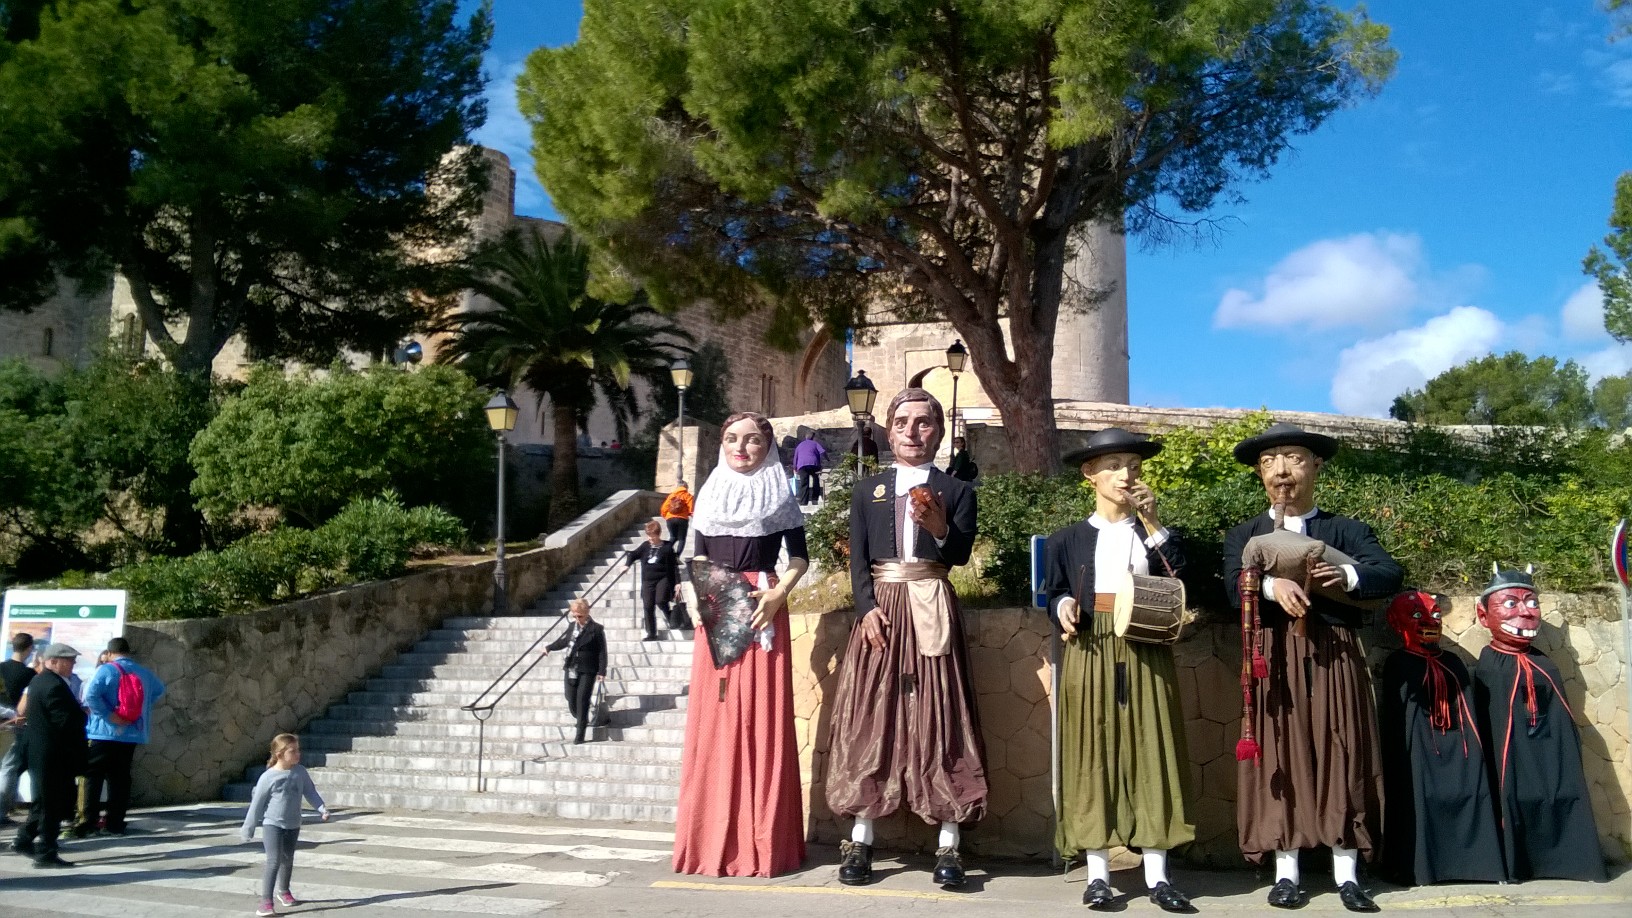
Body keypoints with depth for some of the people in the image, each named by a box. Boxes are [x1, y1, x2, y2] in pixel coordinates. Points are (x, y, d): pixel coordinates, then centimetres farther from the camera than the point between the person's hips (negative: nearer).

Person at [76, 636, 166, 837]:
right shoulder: (144, 673, 9)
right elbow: (159, 691, 26)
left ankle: (88, 822, -6)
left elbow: (91, 695, -23)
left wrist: (107, 714, -17)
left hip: (105, 733, -5)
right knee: (120, 778, 9)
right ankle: (115, 824, 9)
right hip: (132, 735, 5)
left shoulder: (106, 670, -8)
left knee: (93, 776, 1)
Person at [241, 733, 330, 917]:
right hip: (273, 824, -5)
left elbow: (311, 792, 2)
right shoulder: (268, 777, -15)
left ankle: (284, 891, 40)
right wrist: (248, 829, -3)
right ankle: (266, 901, -12)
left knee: (288, 860, 19)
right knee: (274, 861, -15)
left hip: (293, 825, 5)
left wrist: (322, 809, -13)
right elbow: (257, 804, -8)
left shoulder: (300, 772, -3)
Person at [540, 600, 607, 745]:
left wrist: (602, 671, -11)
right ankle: (582, 721, 33)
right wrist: (549, 648, 18)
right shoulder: (572, 626, 9)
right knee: (571, 701, 7)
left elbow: (602, 652, -7)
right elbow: (563, 641, 27)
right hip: (570, 670, 6)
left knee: (582, 701, -8)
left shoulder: (596, 629, -7)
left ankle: (580, 735, -2)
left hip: (587, 671, -5)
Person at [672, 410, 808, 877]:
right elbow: (697, 558, 16)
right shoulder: (709, 495, 14)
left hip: (761, 610, -3)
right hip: (715, 613, 3)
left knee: (762, 719, -3)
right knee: (713, 721, 2)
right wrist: (693, 597, -1)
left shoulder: (779, 495, 5)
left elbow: (799, 556, 5)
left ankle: (761, 840, 4)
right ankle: (712, 839, 10)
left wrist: (779, 593, -11)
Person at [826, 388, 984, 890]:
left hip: (930, 611, -1)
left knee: (939, 719, -2)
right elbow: (857, 558, 4)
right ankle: (860, 840, 7)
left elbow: (960, 555, -4)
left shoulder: (956, 490, 8)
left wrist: (939, 529, -24)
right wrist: (867, 608, -10)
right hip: (879, 608, 2)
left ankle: (948, 846, 2)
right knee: (869, 720, 1)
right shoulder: (866, 490, 12)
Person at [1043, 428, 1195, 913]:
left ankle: (1157, 877, 8)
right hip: (1091, 657, -1)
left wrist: (1152, 522, -8)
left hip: (1146, 658, 2)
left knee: (1149, 756, 2)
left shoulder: (1154, 534, 11)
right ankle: (1098, 876, 7)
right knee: (1093, 758, 0)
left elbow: (1180, 585, -5)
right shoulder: (1068, 539, 6)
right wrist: (1063, 608, -15)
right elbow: (1054, 592, 7)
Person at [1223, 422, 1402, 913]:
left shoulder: (1346, 530, 10)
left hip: (1333, 657, 0)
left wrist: (1349, 575, -24)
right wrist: (1272, 585, -28)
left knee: (1342, 758, 2)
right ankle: (1286, 873, 9)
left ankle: (1347, 876, 10)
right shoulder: (1243, 535, 10)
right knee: (1279, 759, 1)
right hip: (1274, 661, 0)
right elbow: (1235, 586, -8)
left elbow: (1392, 574, -5)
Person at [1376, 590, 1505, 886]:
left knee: (1468, 796, -1)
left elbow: (1467, 711, 15)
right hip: (1418, 748, -5)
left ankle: (1474, 860, 6)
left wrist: (1473, 748, 7)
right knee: (1419, 801, -9)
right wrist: (1397, 755, -10)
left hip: (1456, 747, 5)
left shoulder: (1452, 663, 16)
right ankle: (1416, 866, -7)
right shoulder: (1398, 664, 1)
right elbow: (1393, 714, -4)